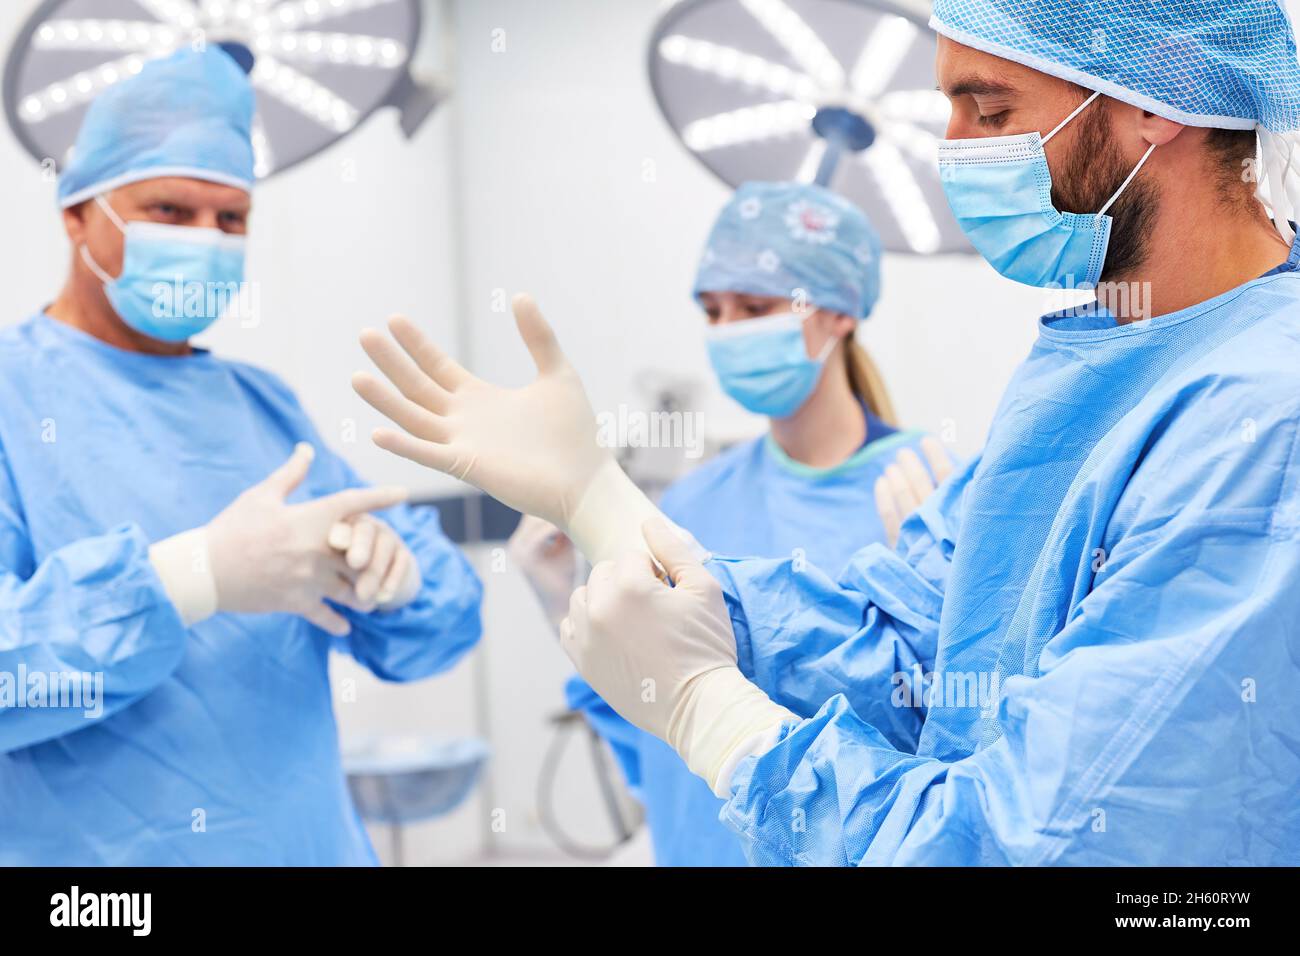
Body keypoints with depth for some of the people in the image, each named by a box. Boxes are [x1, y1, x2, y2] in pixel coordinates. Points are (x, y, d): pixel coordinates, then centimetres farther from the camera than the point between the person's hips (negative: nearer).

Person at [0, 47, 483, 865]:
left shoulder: (265, 408, 9)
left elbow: (434, 627, 7)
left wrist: (393, 569, -14)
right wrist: (198, 575, -29)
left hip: (312, 842, 6)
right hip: (86, 847, -5)